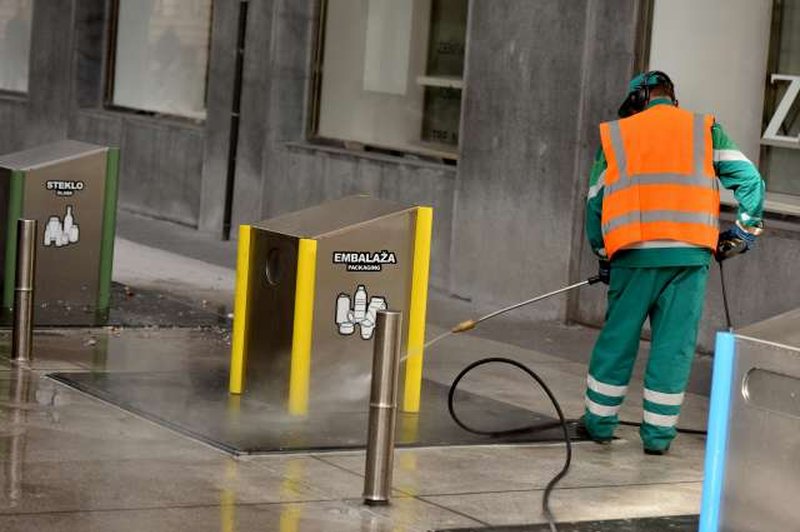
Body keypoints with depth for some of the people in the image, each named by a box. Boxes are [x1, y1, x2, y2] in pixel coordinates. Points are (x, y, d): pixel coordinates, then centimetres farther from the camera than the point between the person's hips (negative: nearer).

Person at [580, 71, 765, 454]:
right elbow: (749, 180, 3)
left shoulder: (615, 135, 13)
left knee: (618, 337, 12)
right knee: (675, 343, 6)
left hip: (634, 254, 0)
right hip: (690, 255, 0)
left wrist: (603, 255, 25)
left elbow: (595, 204, 15)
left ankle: (600, 421, 19)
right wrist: (744, 232, 14)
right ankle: (658, 433, 9)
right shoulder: (706, 131, 11)